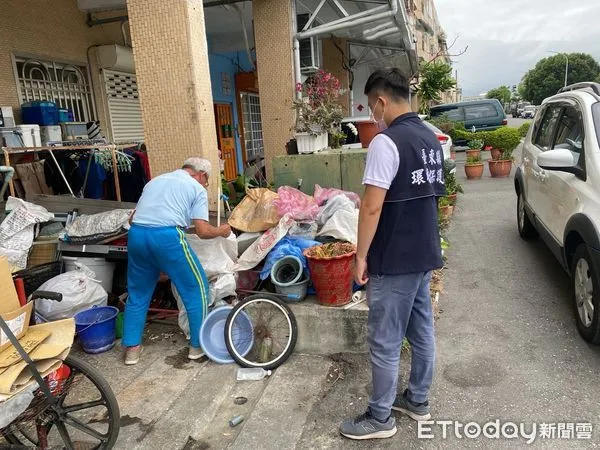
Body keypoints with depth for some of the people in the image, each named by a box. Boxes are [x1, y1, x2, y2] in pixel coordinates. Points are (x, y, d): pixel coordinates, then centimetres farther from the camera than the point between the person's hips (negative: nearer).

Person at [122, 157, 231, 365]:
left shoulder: (155, 180, 28)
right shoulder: (197, 188, 11)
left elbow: (132, 218, 27)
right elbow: (203, 231, 0)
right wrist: (221, 231, 20)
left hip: (136, 235, 6)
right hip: (167, 237, -6)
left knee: (138, 293, 21)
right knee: (197, 288, 11)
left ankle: (132, 348, 27)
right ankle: (198, 345, 19)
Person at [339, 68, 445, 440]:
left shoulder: (386, 142, -19)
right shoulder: (431, 139, 10)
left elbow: (372, 207, -22)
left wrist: (362, 255, -12)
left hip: (394, 260, -9)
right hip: (425, 254, 9)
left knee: (386, 341, 4)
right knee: (421, 331, 19)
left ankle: (380, 418, 19)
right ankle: (418, 400, 35)